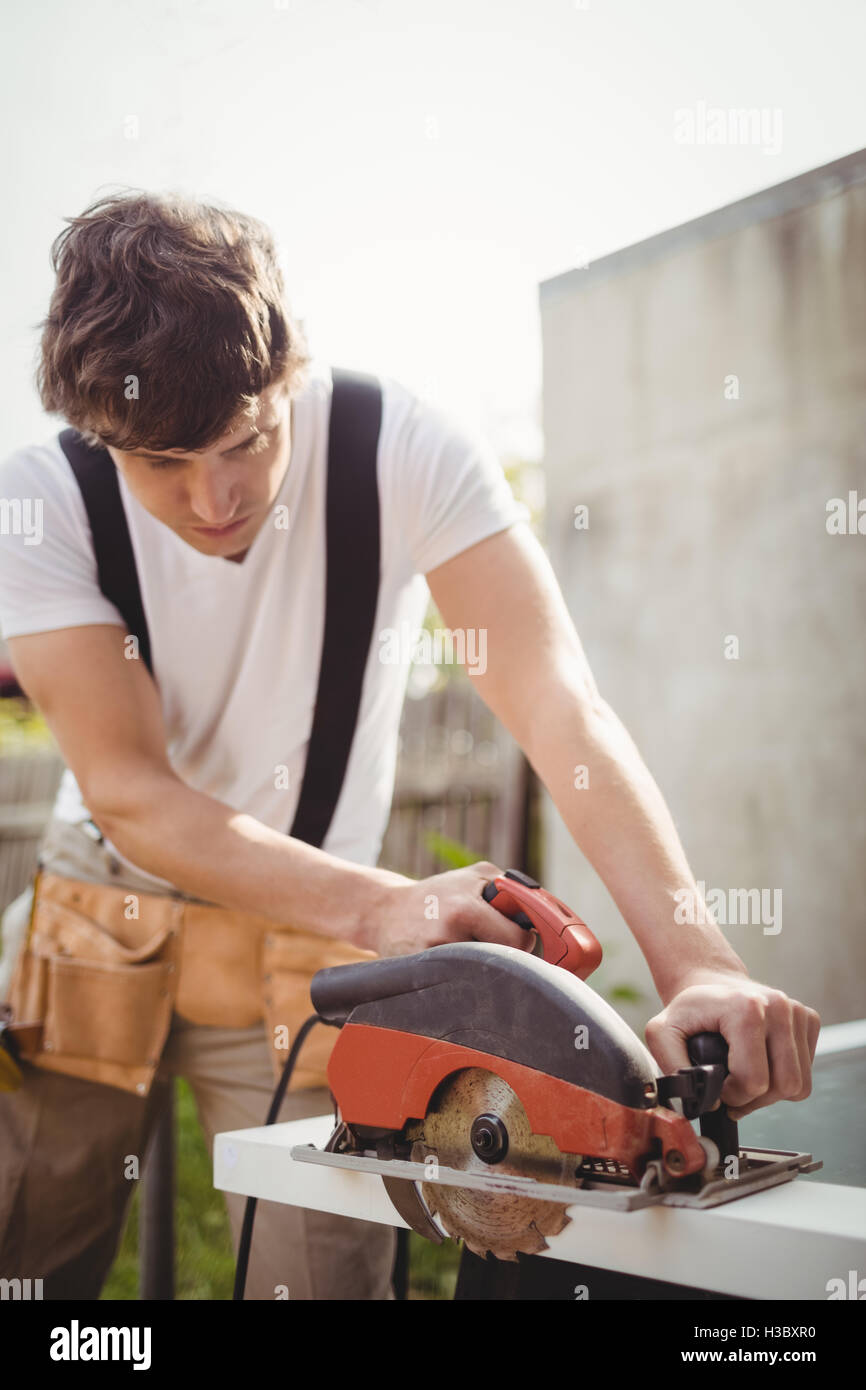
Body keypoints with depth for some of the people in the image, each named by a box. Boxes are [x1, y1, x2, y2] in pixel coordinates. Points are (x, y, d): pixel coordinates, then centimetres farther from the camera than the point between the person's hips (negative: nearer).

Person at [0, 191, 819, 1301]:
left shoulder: (402, 451, -21)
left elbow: (558, 705, -30)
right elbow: (126, 789, -22)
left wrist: (697, 962, -44)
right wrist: (383, 907, -37)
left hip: (306, 937, -1)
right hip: (98, 911, 1)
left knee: (320, 1272, -2)